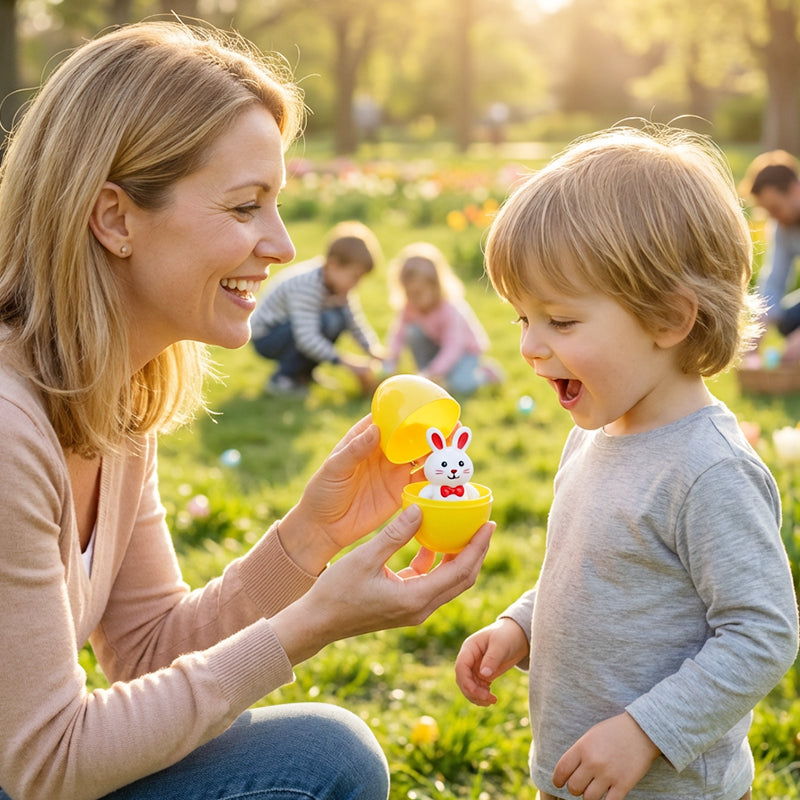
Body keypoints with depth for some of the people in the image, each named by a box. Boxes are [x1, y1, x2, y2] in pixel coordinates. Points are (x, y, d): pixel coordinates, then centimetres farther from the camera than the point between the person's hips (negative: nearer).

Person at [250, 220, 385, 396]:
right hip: (265, 338, -9)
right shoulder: (306, 285, -31)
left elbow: (356, 324, 2)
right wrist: (346, 362, -36)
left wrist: (375, 353, -15)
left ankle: (302, 373, 5)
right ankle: (281, 380, -16)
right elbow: (306, 339, -37)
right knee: (327, 321, -29)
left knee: (342, 315, -7)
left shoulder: (339, 283, -3)